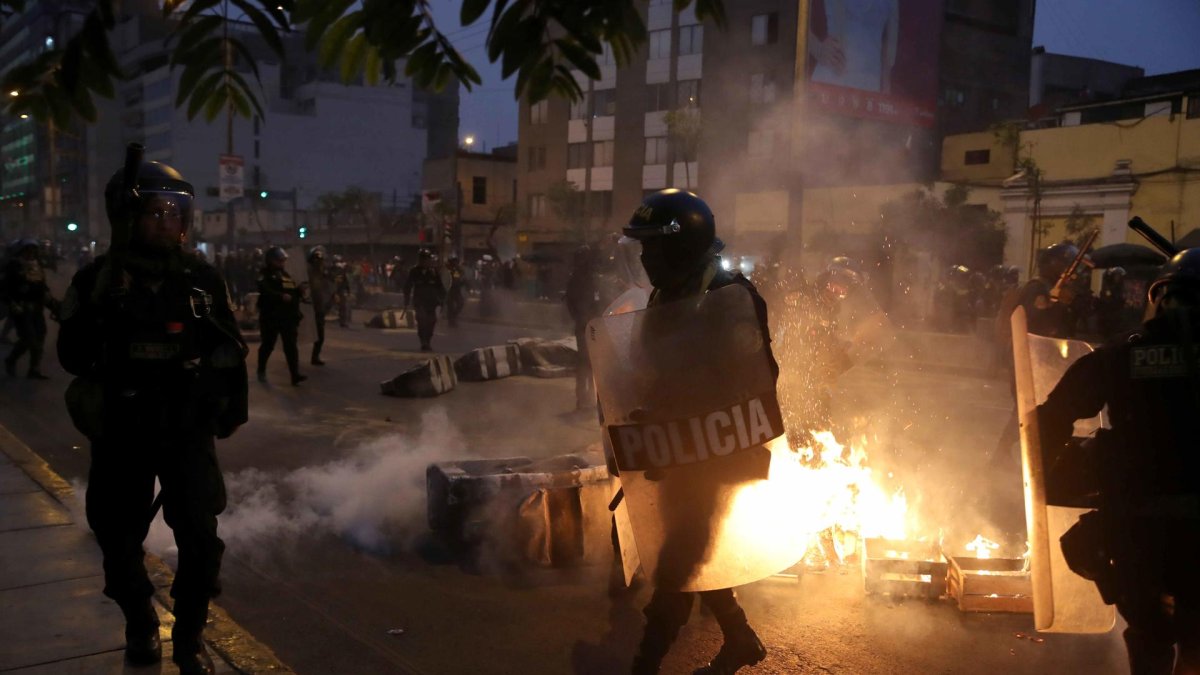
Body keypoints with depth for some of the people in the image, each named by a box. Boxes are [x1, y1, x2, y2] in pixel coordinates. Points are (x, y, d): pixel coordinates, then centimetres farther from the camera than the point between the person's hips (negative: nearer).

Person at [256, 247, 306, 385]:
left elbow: (293, 292, 22)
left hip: (288, 316, 5)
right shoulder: (265, 274, -5)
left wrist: (300, 290, 4)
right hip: (271, 316, -5)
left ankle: (295, 375, -9)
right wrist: (281, 296, -32)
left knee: (291, 346, -3)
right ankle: (261, 371, 27)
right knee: (268, 345, 8)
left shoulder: (285, 274, 17)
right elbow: (266, 291, -23)